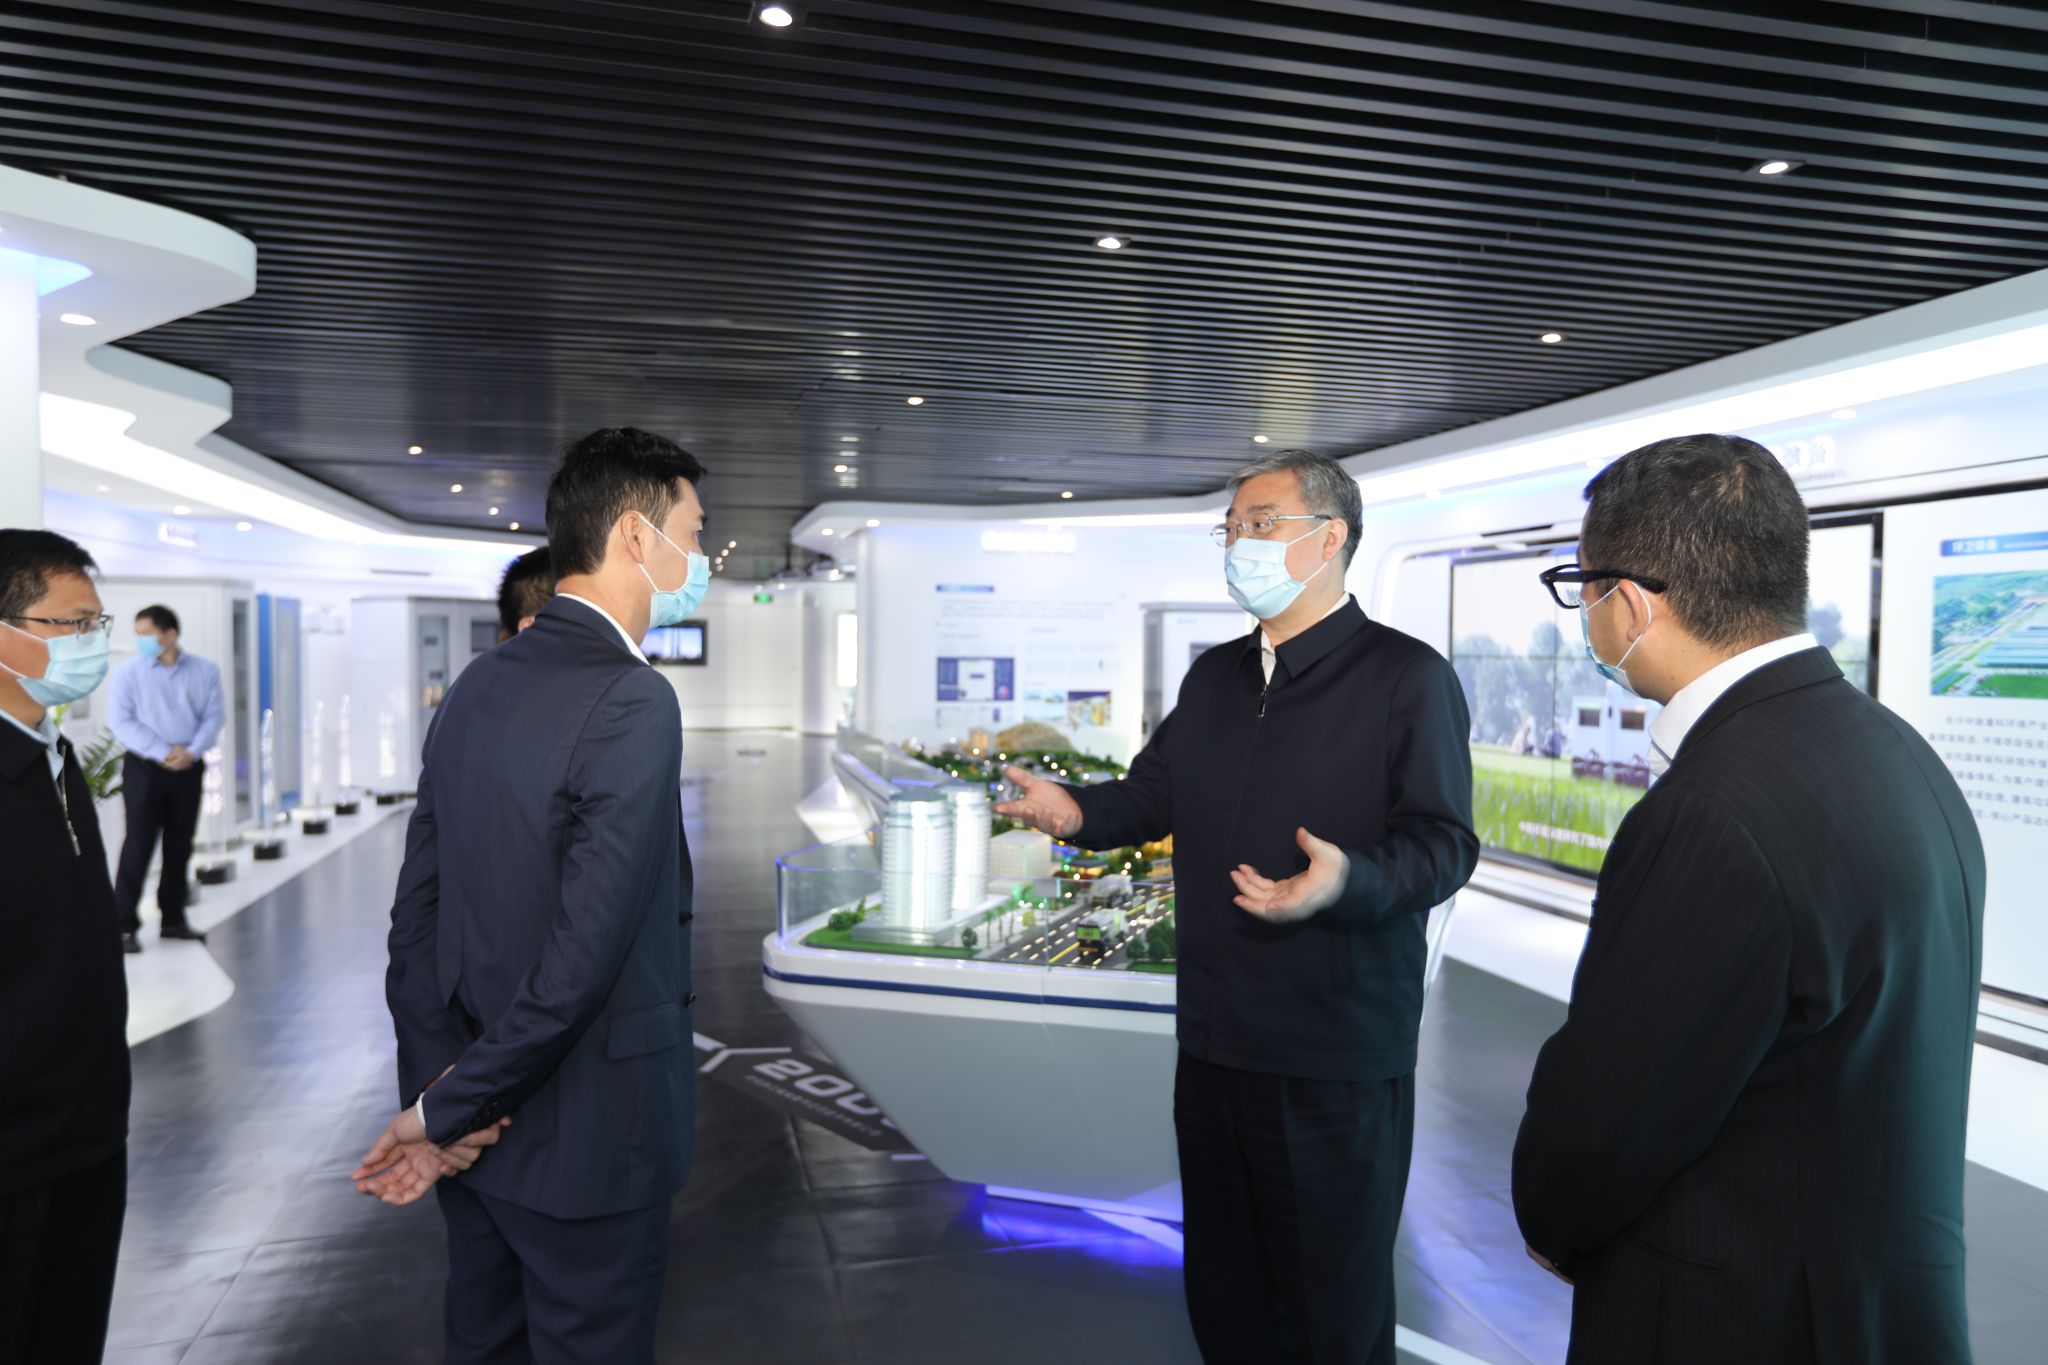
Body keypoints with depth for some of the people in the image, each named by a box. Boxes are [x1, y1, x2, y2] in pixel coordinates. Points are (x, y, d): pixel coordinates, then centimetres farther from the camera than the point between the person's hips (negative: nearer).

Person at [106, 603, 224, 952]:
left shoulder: (205, 670, 3)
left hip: (189, 768, 3)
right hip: (144, 767, -2)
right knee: (138, 845, -5)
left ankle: (173, 919, 20)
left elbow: (214, 716, 0)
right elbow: (120, 721, -8)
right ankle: (125, 924, 2)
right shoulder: (129, 672, -2)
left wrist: (192, 751, -16)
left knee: (180, 845, 9)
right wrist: (162, 753, -18)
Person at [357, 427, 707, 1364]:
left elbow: (416, 907, 4)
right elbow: (582, 958, -27)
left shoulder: (477, 686, 3)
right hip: (586, 1144, -8)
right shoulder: (633, 704, -23)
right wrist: (442, 1114, -15)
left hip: (476, 1128, 8)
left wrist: (438, 1079, 0)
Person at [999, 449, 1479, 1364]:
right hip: (1213, 1047, 7)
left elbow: (1441, 842, -14)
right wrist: (1080, 811, -5)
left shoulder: (1406, 676, -9)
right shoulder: (1214, 677, 12)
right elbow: (1154, 791, 16)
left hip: (1336, 1062, -6)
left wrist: (1346, 880, -33)